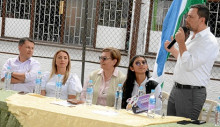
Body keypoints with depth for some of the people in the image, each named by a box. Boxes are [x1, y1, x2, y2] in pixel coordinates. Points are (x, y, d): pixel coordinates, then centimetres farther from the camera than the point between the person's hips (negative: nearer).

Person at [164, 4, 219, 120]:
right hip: (176, 89, 9)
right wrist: (172, 50, 17)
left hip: (191, 93, -9)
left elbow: (189, 65, -25)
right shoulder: (192, 36, 14)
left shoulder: (209, 42, -17)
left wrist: (181, 42, -19)